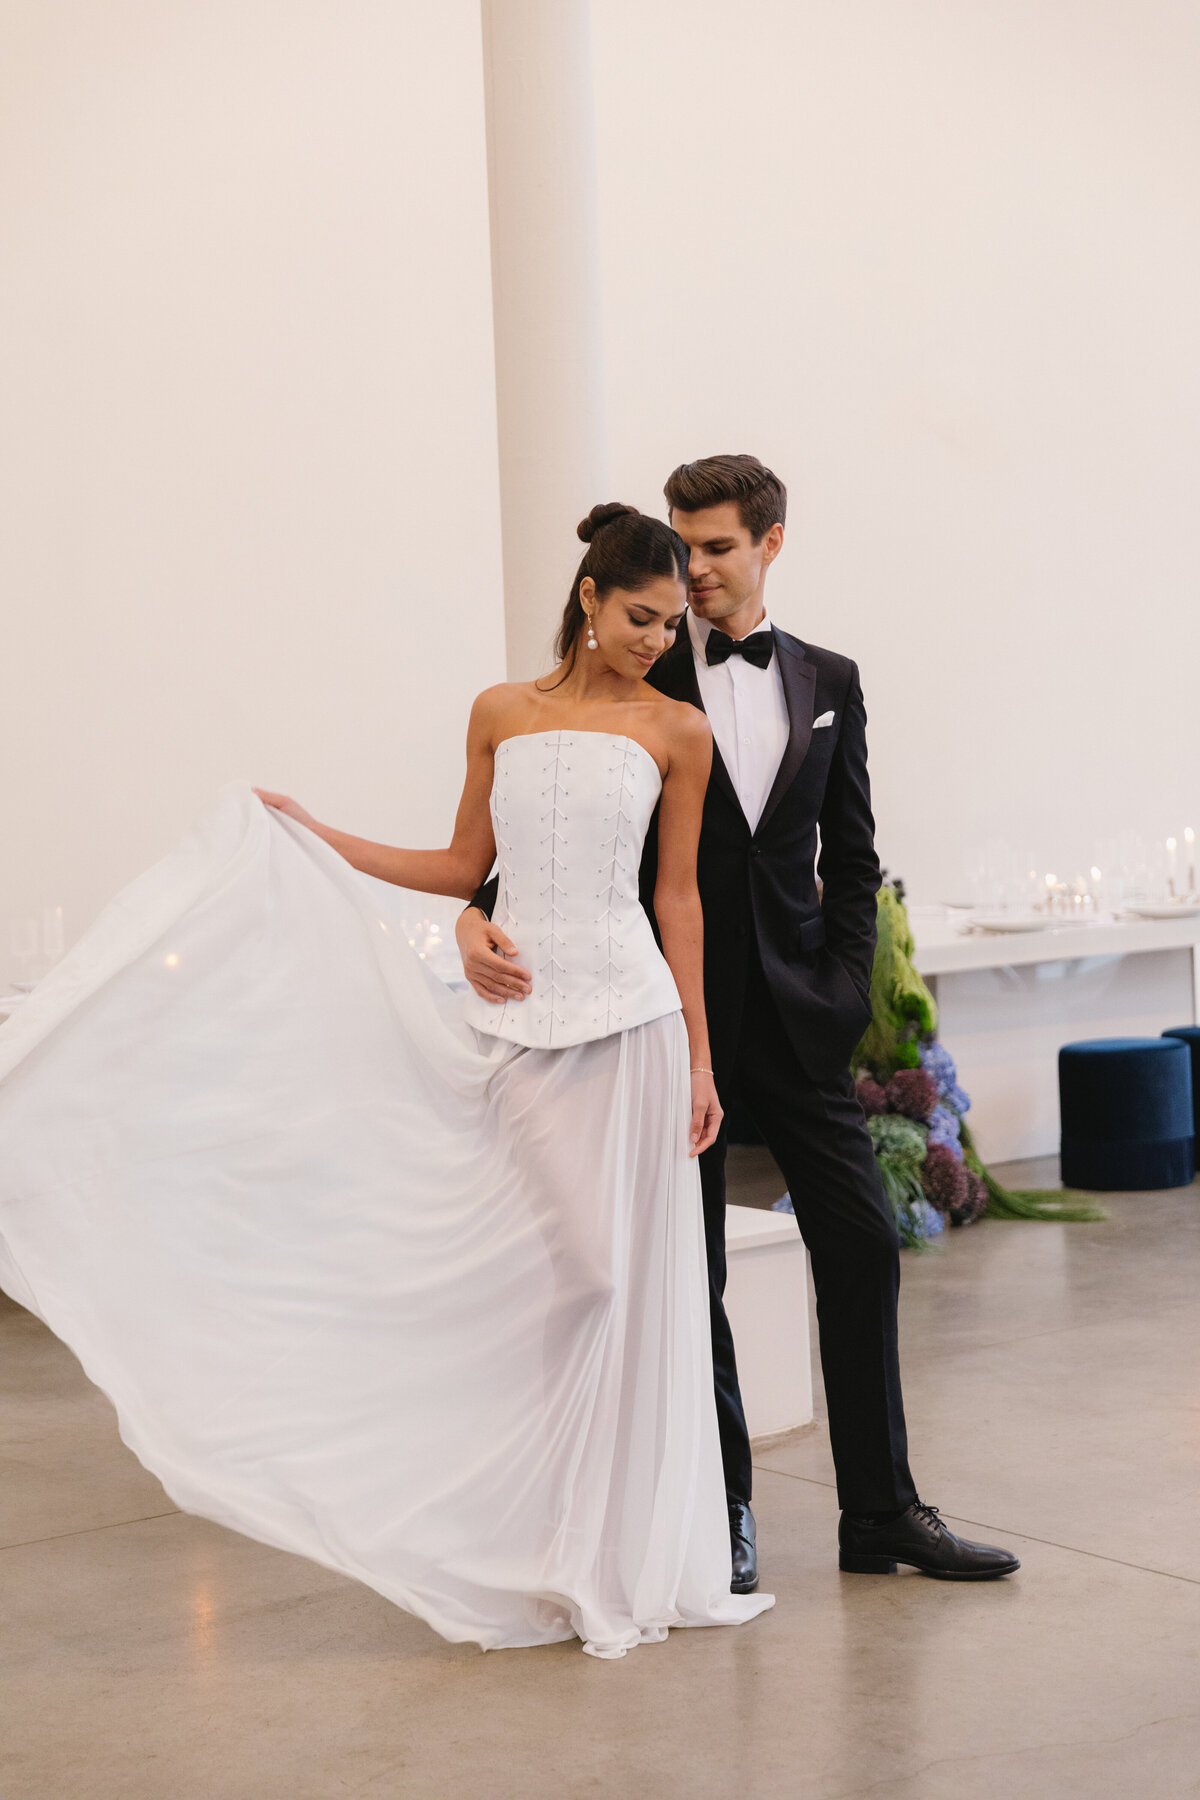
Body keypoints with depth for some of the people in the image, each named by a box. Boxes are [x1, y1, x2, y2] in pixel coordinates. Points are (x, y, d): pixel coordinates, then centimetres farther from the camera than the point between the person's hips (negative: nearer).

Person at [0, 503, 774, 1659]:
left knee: (622, 1281, -1)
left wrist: (700, 1056, 2)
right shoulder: (501, 715, 9)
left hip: (629, 1017, -1)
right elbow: (464, 868, 16)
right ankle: (551, 1556, 14)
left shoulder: (677, 733, 3)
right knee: (556, 1274, 2)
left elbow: (678, 898, 4)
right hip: (520, 1025, 1)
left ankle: (619, 1559, 11)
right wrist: (319, 843, 14)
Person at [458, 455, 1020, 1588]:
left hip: (795, 1013, 3)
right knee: (689, 1271, 3)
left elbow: (850, 857, 12)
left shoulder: (827, 684, 11)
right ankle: (723, 1514, 16)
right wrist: (479, 914, -22)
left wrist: (842, 984, 1)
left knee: (861, 1247, 3)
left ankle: (880, 1514, 13)